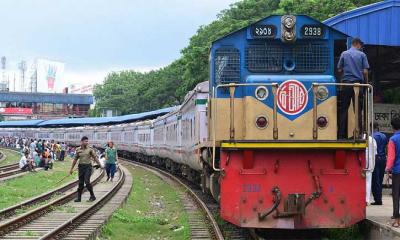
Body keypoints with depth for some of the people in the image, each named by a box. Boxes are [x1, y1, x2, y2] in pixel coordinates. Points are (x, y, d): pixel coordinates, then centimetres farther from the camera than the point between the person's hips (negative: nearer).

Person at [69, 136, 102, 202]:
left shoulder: (90, 149, -1)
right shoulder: (78, 150, 6)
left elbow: (95, 157, 2)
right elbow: (75, 159, 13)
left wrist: (99, 165, -2)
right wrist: (71, 168, 14)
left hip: (88, 166, -3)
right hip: (81, 166, 3)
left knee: (87, 181, -13)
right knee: (81, 183, 6)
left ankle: (92, 196, -1)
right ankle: (79, 197, 12)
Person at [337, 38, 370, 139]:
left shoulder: (344, 54, 5)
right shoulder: (362, 55, 1)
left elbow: (339, 70, 7)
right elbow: (365, 71, -2)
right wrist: (366, 82, 11)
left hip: (346, 83, 1)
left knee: (343, 109, 4)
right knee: (358, 109, 3)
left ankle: (341, 134, 0)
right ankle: (359, 133, 1)